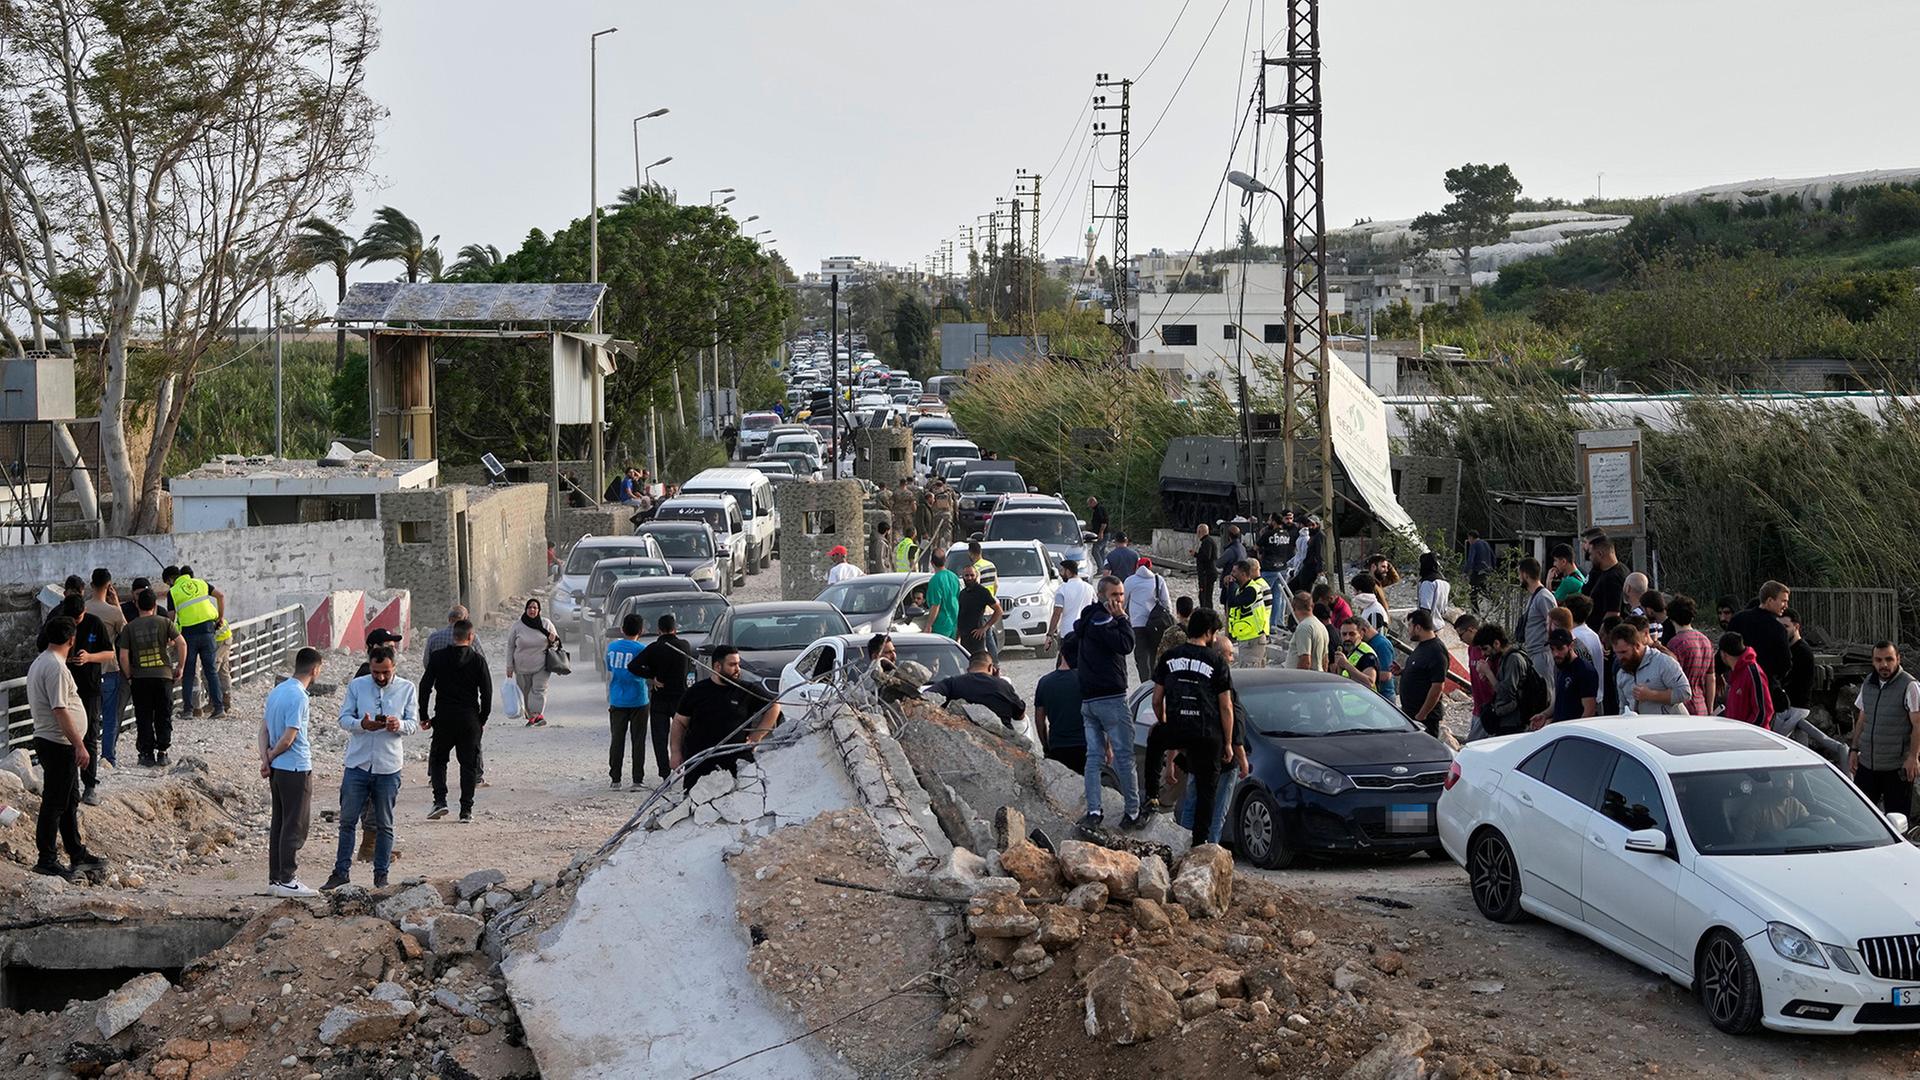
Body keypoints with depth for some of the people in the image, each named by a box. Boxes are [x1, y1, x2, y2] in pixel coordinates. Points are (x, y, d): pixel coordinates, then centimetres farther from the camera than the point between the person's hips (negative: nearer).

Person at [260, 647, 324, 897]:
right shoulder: (298, 697, -19)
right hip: (296, 769, -9)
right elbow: (288, 738, -20)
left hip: (277, 768, 9)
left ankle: (275, 878, 17)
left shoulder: (277, 690, 9)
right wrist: (272, 755, -2)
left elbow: (264, 728, 9)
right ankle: (286, 880, -2)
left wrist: (265, 759, 1)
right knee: (295, 827, -3)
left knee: (279, 824, 13)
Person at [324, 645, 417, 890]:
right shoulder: (356, 686, 1)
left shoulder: (407, 689, 1)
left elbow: (413, 723, 1)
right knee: (348, 820, 4)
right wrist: (362, 725, -22)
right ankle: (341, 871, 13)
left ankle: (381, 874, 16)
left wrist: (399, 725, -22)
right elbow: (344, 719, 0)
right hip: (357, 763, 0)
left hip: (389, 767, 0)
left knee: (384, 824, 7)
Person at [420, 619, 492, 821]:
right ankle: (466, 810, 4)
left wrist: (424, 716, 7)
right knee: (468, 764, 7)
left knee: (438, 759, 15)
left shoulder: (438, 658, -1)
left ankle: (440, 801, -3)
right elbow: (487, 692, -2)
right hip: (470, 720, 0)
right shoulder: (478, 660, -2)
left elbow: (425, 687, -1)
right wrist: (482, 720, 9)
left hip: (444, 718, 0)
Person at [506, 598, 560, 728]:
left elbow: (556, 642, 13)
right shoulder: (517, 627, -1)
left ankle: (536, 714, -21)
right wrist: (509, 666, 2)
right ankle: (531, 715, 17)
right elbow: (510, 647, 5)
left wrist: (552, 640, -13)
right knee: (526, 693, 6)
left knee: (539, 690, -14)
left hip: (541, 666, -1)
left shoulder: (546, 624, 1)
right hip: (522, 668, 1)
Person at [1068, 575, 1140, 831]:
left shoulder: (1085, 622, 20)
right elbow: (1126, 645, -22)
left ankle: (1093, 811, -1)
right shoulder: (1101, 619, -12)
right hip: (1110, 697, -9)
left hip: (1087, 701, 9)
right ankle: (1133, 812, 0)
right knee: (1124, 755, -3)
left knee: (1094, 756, 6)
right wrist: (1122, 618, -12)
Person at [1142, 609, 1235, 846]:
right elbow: (1226, 707, -1)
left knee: (1154, 739, 35)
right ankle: (1199, 841, 5)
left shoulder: (1169, 658, 6)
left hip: (1175, 731, 2)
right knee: (1206, 790, 9)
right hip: (1208, 735, -2)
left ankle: (1152, 796, 27)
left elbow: (1157, 700, 10)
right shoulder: (1217, 662, -1)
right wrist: (1228, 743, 6)